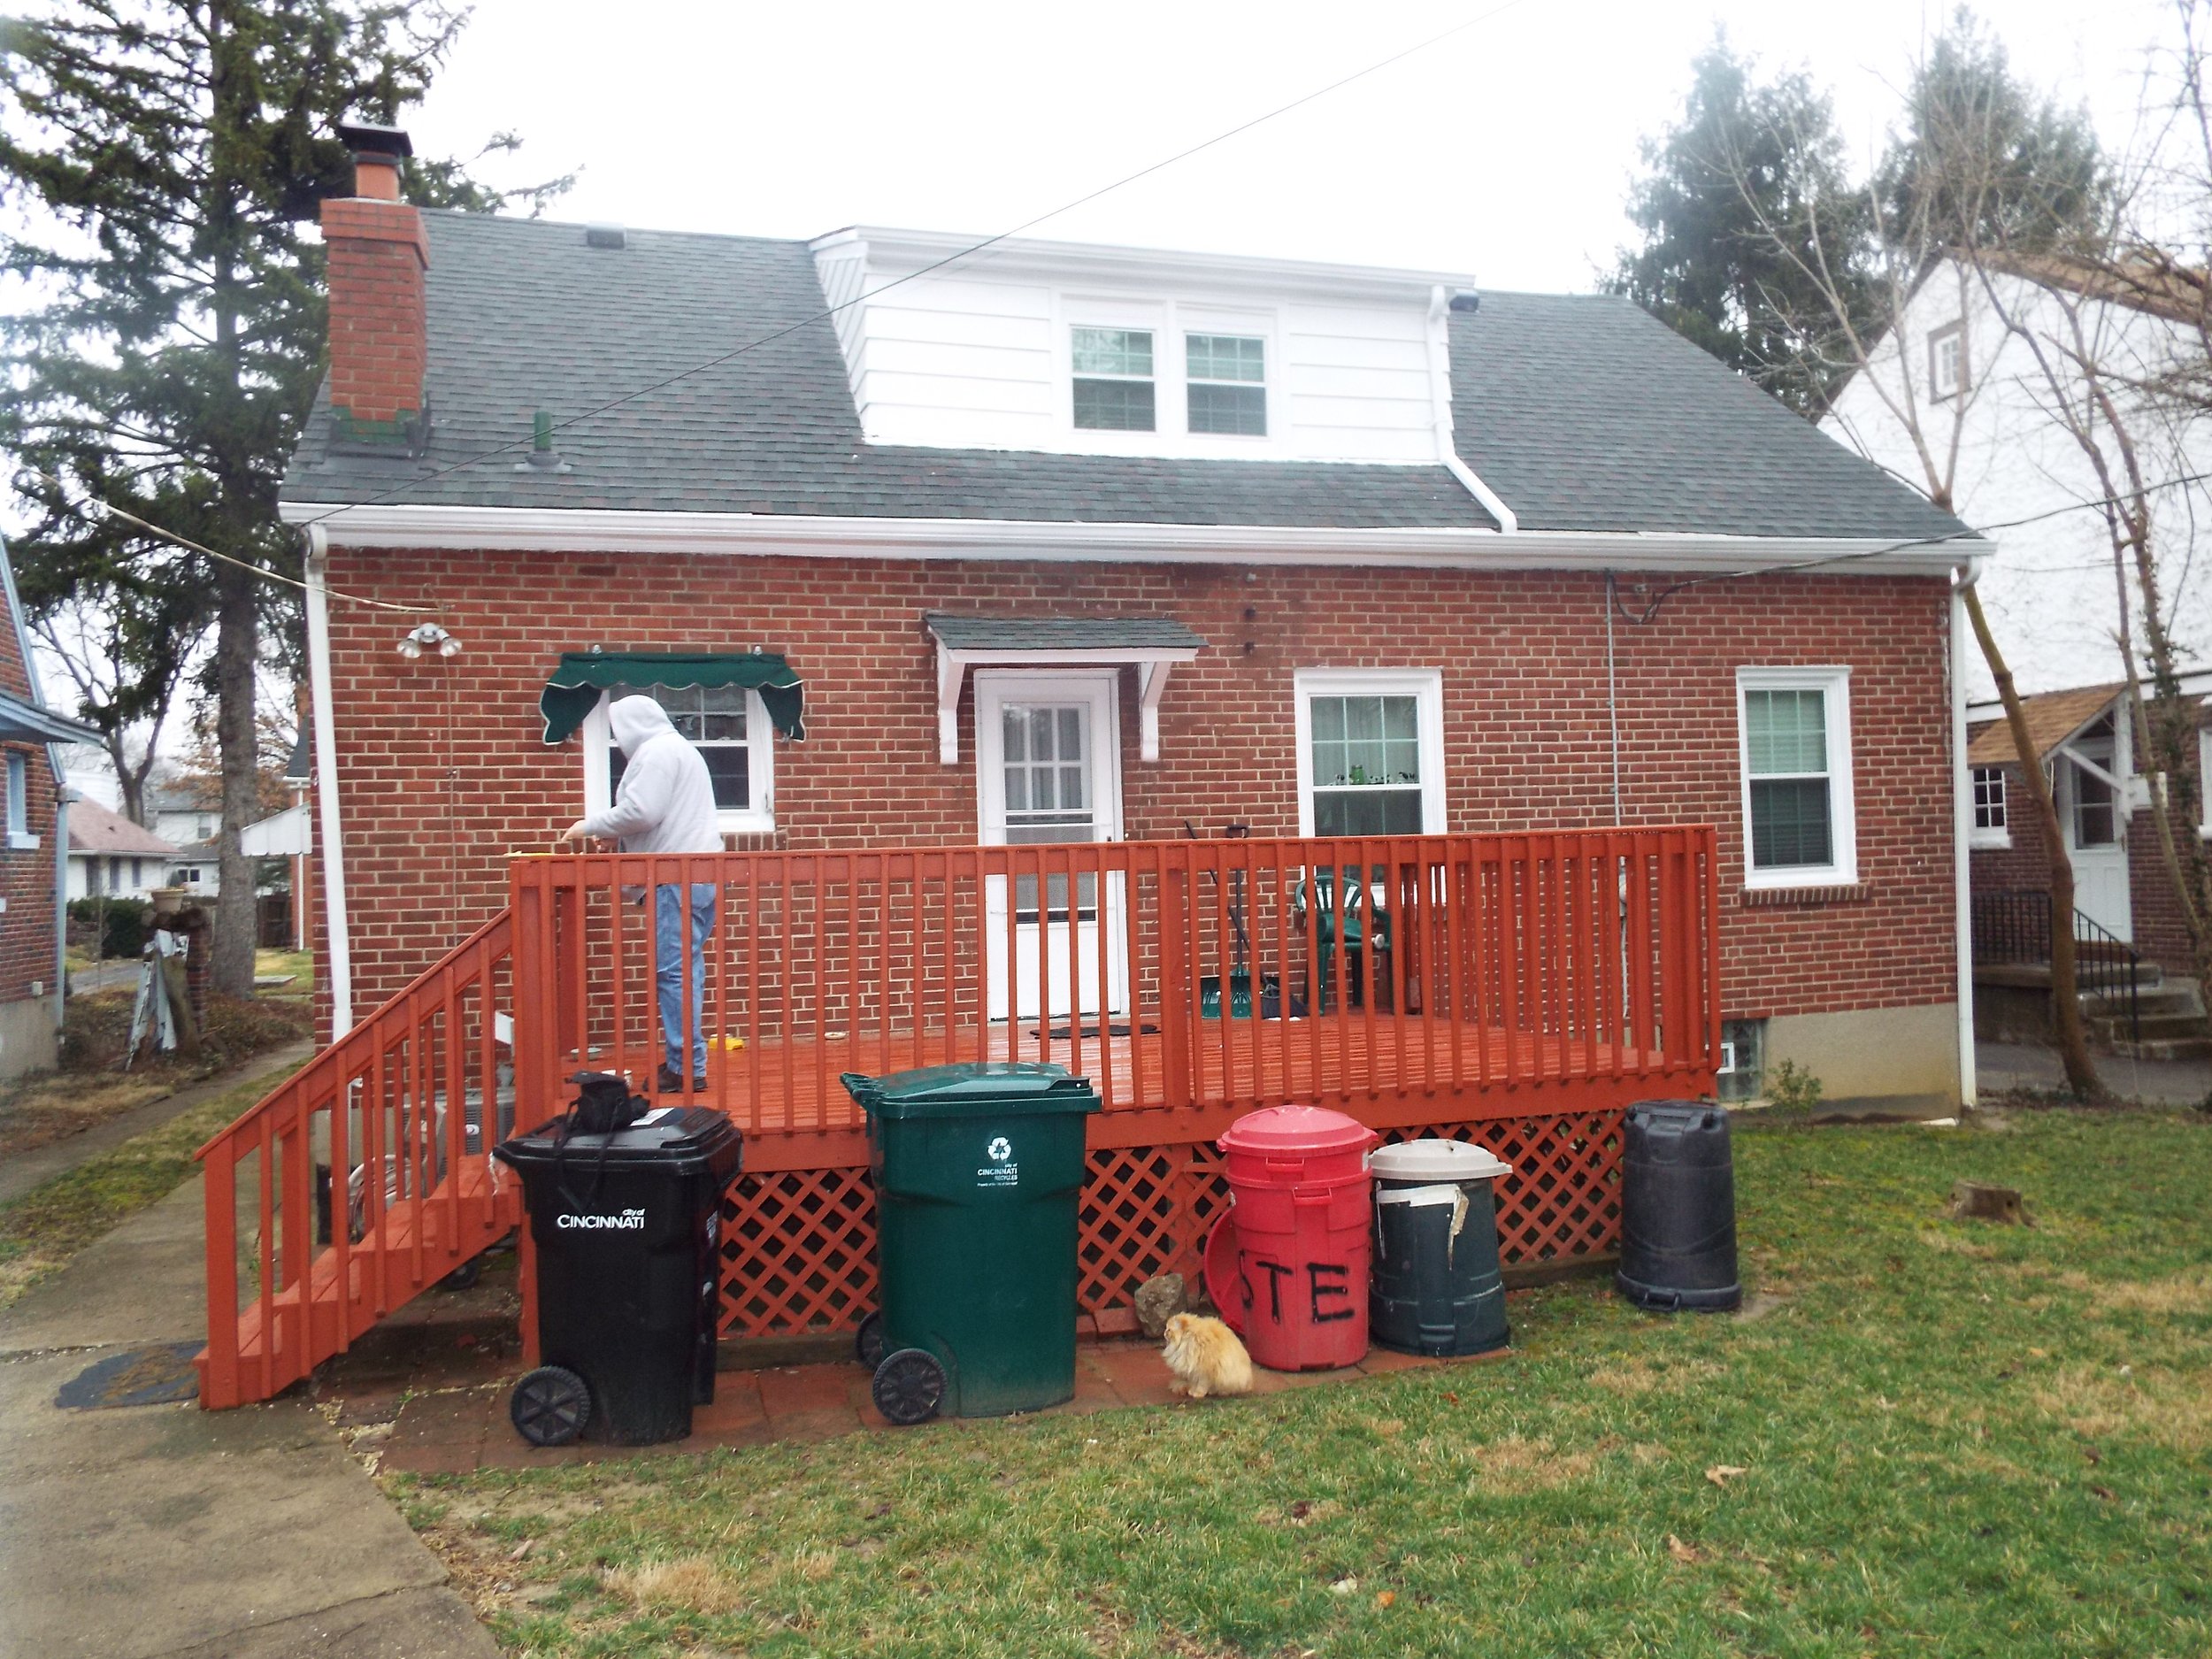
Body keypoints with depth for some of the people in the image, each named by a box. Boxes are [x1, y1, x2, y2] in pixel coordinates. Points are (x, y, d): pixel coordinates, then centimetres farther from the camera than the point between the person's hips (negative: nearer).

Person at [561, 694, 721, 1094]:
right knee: (685, 969, 12)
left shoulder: (657, 751, -7)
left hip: (678, 877, -11)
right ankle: (687, 1061, 16)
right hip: (698, 874, 11)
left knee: (674, 970, -9)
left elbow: (640, 811, -16)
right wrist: (604, 829, 23)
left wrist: (589, 826, -3)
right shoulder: (677, 749, 25)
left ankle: (687, 1069, -9)